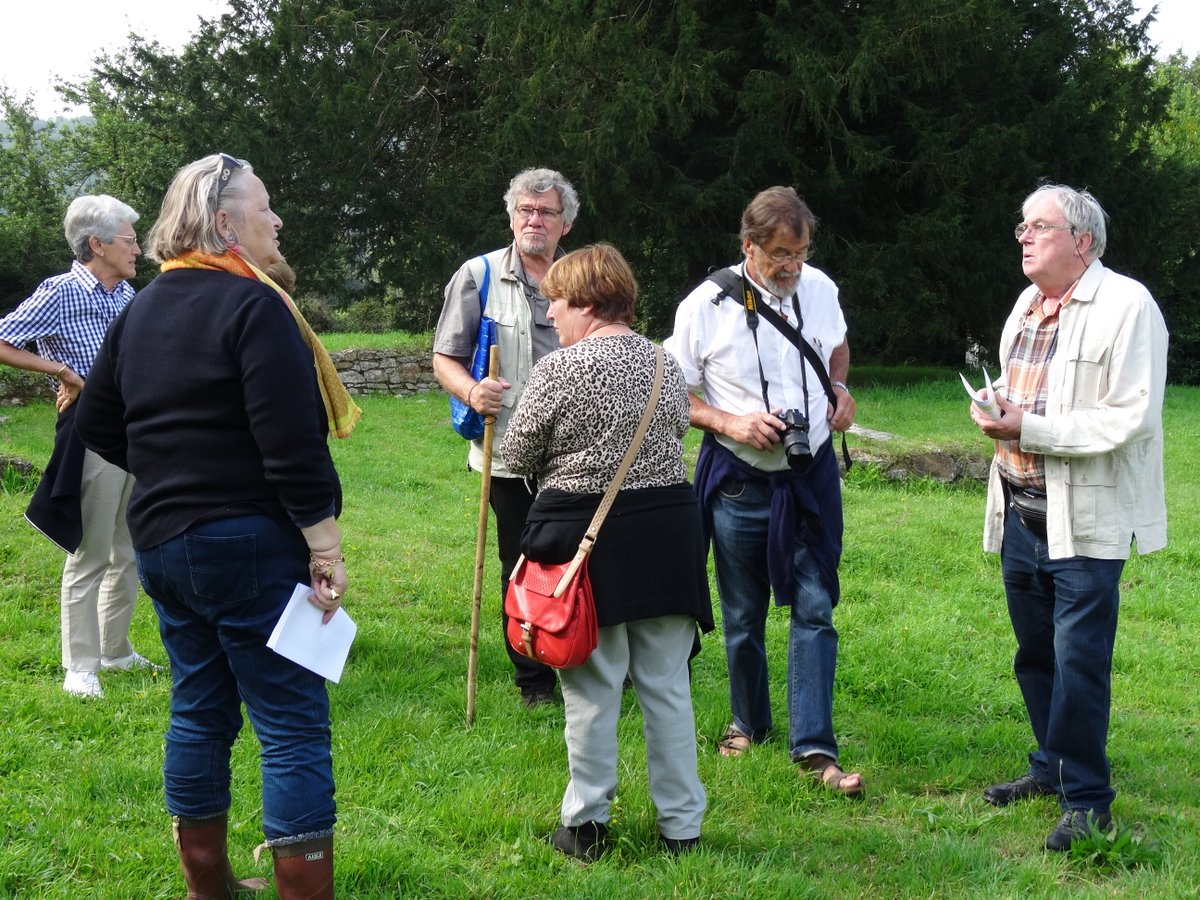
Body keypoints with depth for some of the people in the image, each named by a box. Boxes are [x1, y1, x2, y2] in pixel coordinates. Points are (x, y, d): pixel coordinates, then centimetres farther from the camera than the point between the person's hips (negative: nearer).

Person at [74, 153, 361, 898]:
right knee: (293, 724, -4)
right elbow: (290, 444, -21)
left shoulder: (140, 310, 11)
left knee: (200, 709, 17)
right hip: (249, 542, -9)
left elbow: (97, 423, 18)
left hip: (162, 540, 9)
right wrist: (326, 547, -17)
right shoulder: (252, 306, -15)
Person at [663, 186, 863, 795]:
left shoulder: (820, 289, -1)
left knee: (813, 608, -3)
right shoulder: (706, 306, -12)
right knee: (742, 616, 12)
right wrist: (730, 424, -19)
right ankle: (748, 723, 33)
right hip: (740, 481, -2)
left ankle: (814, 746, 0)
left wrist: (841, 389, 0)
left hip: (811, 475, 2)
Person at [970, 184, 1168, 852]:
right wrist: (995, 411, 4)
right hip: (1021, 513, 8)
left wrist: (1029, 428, -21)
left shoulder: (1126, 305, -12)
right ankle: (1054, 769, 31)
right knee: (1036, 654, 16)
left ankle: (1087, 798, 5)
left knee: (1080, 661, -5)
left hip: (1085, 519, -8)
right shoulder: (1028, 308, 15)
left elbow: (1133, 417, -19)